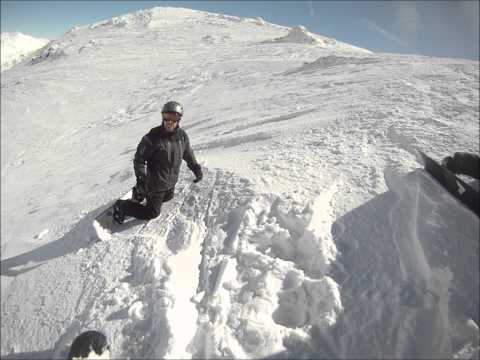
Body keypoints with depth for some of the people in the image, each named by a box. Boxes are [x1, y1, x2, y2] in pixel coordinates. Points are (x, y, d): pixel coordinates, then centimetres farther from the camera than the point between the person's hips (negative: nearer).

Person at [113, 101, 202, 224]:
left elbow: (188, 154, 10)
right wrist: (141, 178, -27)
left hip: (171, 182, 6)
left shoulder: (182, 136, -8)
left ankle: (142, 193, 44)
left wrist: (196, 168, 10)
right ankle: (122, 206, 22)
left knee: (167, 198, 31)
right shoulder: (153, 137, -25)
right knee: (152, 213, 6)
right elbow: (139, 158, -18)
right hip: (156, 184, -6)